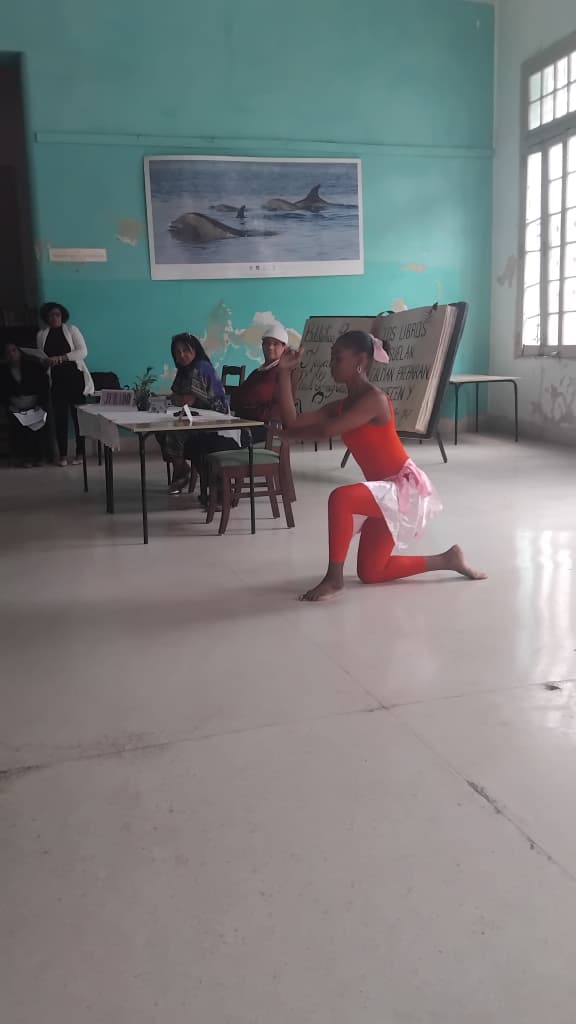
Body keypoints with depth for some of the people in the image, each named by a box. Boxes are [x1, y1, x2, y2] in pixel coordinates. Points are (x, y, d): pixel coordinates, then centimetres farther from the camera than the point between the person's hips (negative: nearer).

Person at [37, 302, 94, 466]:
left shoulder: (71, 330, 0)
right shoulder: (42, 335, 9)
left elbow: (83, 351, -9)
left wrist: (61, 358, -18)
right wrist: (46, 362, -10)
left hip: (75, 378, -2)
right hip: (56, 380, 3)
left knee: (78, 416, -3)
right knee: (59, 417, 0)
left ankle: (80, 453, 4)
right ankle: (62, 455, 6)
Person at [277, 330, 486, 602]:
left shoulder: (374, 398, -21)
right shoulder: (341, 406, 5)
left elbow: (327, 430, -30)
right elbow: (293, 423, -3)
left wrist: (291, 434, -11)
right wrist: (285, 373, -2)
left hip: (406, 488, -10)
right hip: (385, 492, 10)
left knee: (341, 498, -35)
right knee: (370, 574, 12)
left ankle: (334, 577, -19)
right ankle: (447, 559, 26)